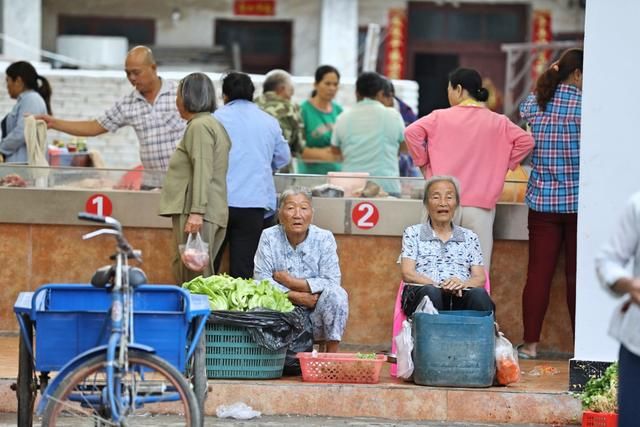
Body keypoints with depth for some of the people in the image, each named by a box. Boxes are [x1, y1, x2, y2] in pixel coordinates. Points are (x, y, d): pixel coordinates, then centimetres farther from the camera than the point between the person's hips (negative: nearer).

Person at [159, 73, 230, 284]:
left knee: (193, 277, -12)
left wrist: (196, 212, -22)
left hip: (196, 214, -10)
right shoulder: (214, 124, 23)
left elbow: (202, 171, -17)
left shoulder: (199, 126, -8)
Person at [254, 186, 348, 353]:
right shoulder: (269, 237, 0)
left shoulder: (324, 238, -1)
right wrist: (294, 296, -20)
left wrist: (291, 282, -15)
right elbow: (261, 279, -10)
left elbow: (332, 282, -11)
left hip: (316, 322, 1)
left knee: (337, 294, -27)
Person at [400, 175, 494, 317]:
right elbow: (408, 274, 6)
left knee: (479, 294, -35)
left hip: (462, 296, 1)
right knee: (430, 292, -38)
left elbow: (480, 279, 12)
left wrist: (462, 284, -13)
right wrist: (439, 285, -13)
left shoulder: (469, 237, 24)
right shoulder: (413, 233, 20)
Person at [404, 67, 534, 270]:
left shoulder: (440, 117, 0)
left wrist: (423, 162, 2)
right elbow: (525, 141, -1)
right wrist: (504, 165, 8)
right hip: (481, 206, 1)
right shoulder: (498, 122, 5)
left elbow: (412, 132, -11)